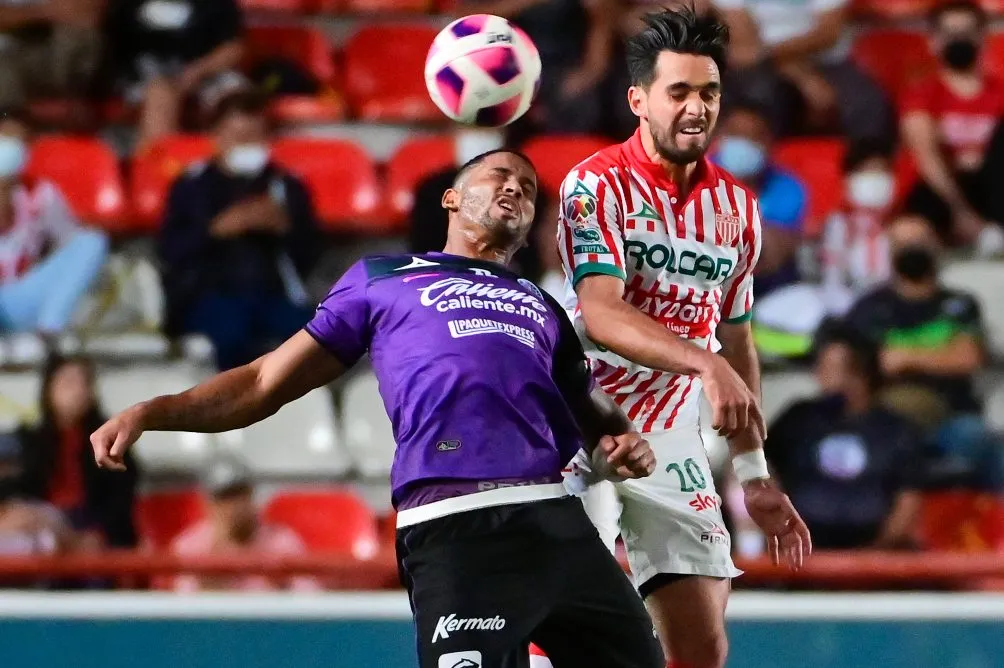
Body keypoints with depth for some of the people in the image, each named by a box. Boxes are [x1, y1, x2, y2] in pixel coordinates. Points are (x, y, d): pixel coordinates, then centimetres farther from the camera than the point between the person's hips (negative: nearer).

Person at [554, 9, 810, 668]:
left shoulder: (737, 206, 9)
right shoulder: (599, 185, -10)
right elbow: (601, 315, -24)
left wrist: (755, 474, 17)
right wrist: (705, 364, -37)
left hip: (675, 446, 6)